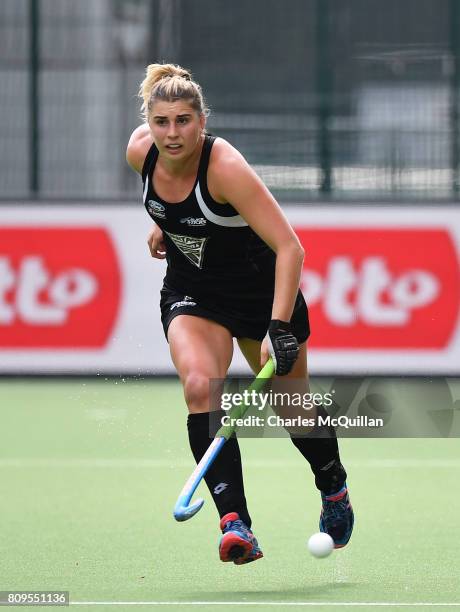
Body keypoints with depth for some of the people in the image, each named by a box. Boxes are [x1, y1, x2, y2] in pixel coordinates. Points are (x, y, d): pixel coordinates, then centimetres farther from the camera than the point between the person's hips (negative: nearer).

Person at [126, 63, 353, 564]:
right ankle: (235, 525, -28)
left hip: (262, 291, -3)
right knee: (199, 385, -25)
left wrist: (279, 328, -43)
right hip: (190, 293, 3)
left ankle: (334, 490, 44)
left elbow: (289, 248, -36)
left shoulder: (224, 166, -33)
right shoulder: (140, 151, -17)